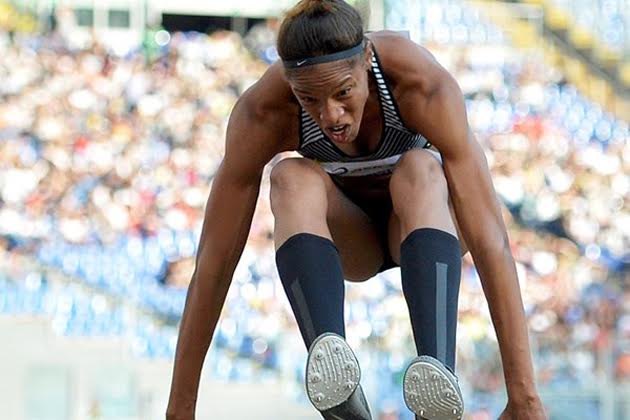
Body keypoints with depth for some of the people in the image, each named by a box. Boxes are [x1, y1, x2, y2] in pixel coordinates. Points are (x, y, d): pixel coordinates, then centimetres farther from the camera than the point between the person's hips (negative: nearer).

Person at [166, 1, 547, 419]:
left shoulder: (425, 83, -35)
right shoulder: (262, 110, -31)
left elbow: (489, 238, -39)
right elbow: (215, 257, -27)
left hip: (425, 213, -1)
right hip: (348, 232, 1)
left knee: (419, 171, -37)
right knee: (292, 181, -34)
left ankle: (439, 376, -55)